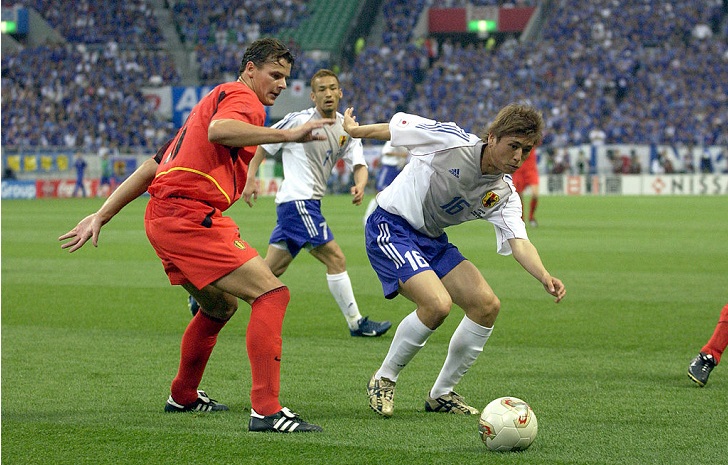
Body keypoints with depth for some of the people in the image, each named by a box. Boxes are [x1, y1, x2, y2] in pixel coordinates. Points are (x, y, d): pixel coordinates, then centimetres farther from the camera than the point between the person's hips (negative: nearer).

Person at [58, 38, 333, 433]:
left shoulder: (213, 100, 28)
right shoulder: (241, 96, -2)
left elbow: (151, 167, 25)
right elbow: (219, 130, -29)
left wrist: (101, 216, 23)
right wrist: (287, 135, -33)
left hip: (164, 218, 10)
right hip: (190, 217, -10)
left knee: (221, 306, 29)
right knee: (272, 293, -16)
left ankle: (183, 396, 44)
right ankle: (265, 410, -24)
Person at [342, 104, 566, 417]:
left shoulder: (504, 194, -4)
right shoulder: (454, 142, -21)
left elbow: (518, 242, -17)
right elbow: (398, 125, -7)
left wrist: (545, 278, -36)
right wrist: (355, 131, 7)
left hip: (432, 239, 7)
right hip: (390, 227, -7)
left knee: (487, 305, -4)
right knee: (438, 303, -26)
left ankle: (441, 393, 12)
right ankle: (383, 380, -4)